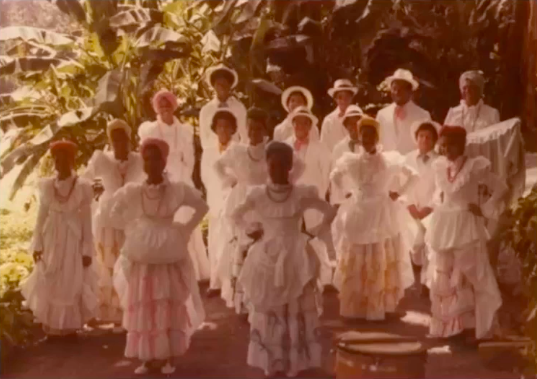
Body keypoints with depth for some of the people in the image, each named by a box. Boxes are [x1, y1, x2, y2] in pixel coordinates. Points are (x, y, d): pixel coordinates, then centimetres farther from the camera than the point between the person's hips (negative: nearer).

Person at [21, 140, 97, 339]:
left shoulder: (82, 187, -7)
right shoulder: (47, 185, 1)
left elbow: (86, 220, -5)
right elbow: (41, 216, 5)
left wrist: (87, 250, -6)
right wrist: (37, 245, 0)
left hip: (73, 240, -3)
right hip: (51, 240, 3)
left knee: (72, 284, 2)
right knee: (48, 284, 5)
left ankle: (70, 327, 13)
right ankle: (52, 328, 16)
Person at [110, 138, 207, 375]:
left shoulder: (178, 190, -7)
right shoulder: (132, 191, -4)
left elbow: (202, 207, 6)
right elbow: (116, 211, 13)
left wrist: (185, 231, -1)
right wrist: (133, 229, 5)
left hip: (171, 258, -1)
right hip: (142, 258, 1)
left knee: (171, 309, 4)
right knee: (142, 309, 5)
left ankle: (169, 358, 14)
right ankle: (147, 358, 16)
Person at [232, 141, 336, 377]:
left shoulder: (303, 194, -7)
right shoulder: (257, 194, -3)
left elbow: (329, 212, 5)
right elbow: (236, 215, 12)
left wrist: (316, 233, 0)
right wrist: (251, 231, 1)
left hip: (295, 257, -1)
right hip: (267, 257, 1)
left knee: (295, 310, 5)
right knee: (267, 310, 6)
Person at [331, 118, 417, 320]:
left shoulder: (390, 160, -4)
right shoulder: (351, 161, -2)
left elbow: (412, 176, 5)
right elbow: (334, 177, 6)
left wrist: (398, 192, 1)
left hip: (383, 216, -1)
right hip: (359, 215, 1)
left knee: (383, 263, 4)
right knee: (356, 263, 4)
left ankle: (380, 306, 11)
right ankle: (356, 306, 12)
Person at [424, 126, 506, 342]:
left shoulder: (475, 166, -10)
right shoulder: (439, 166, 4)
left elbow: (501, 188, -4)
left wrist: (485, 210, -8)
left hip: (466, 227, -5)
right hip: (442, 227, 5)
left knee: (468, 276, -1)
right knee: (442, 278, 8)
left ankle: (470, 326, 8)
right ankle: (448, 325, 18)